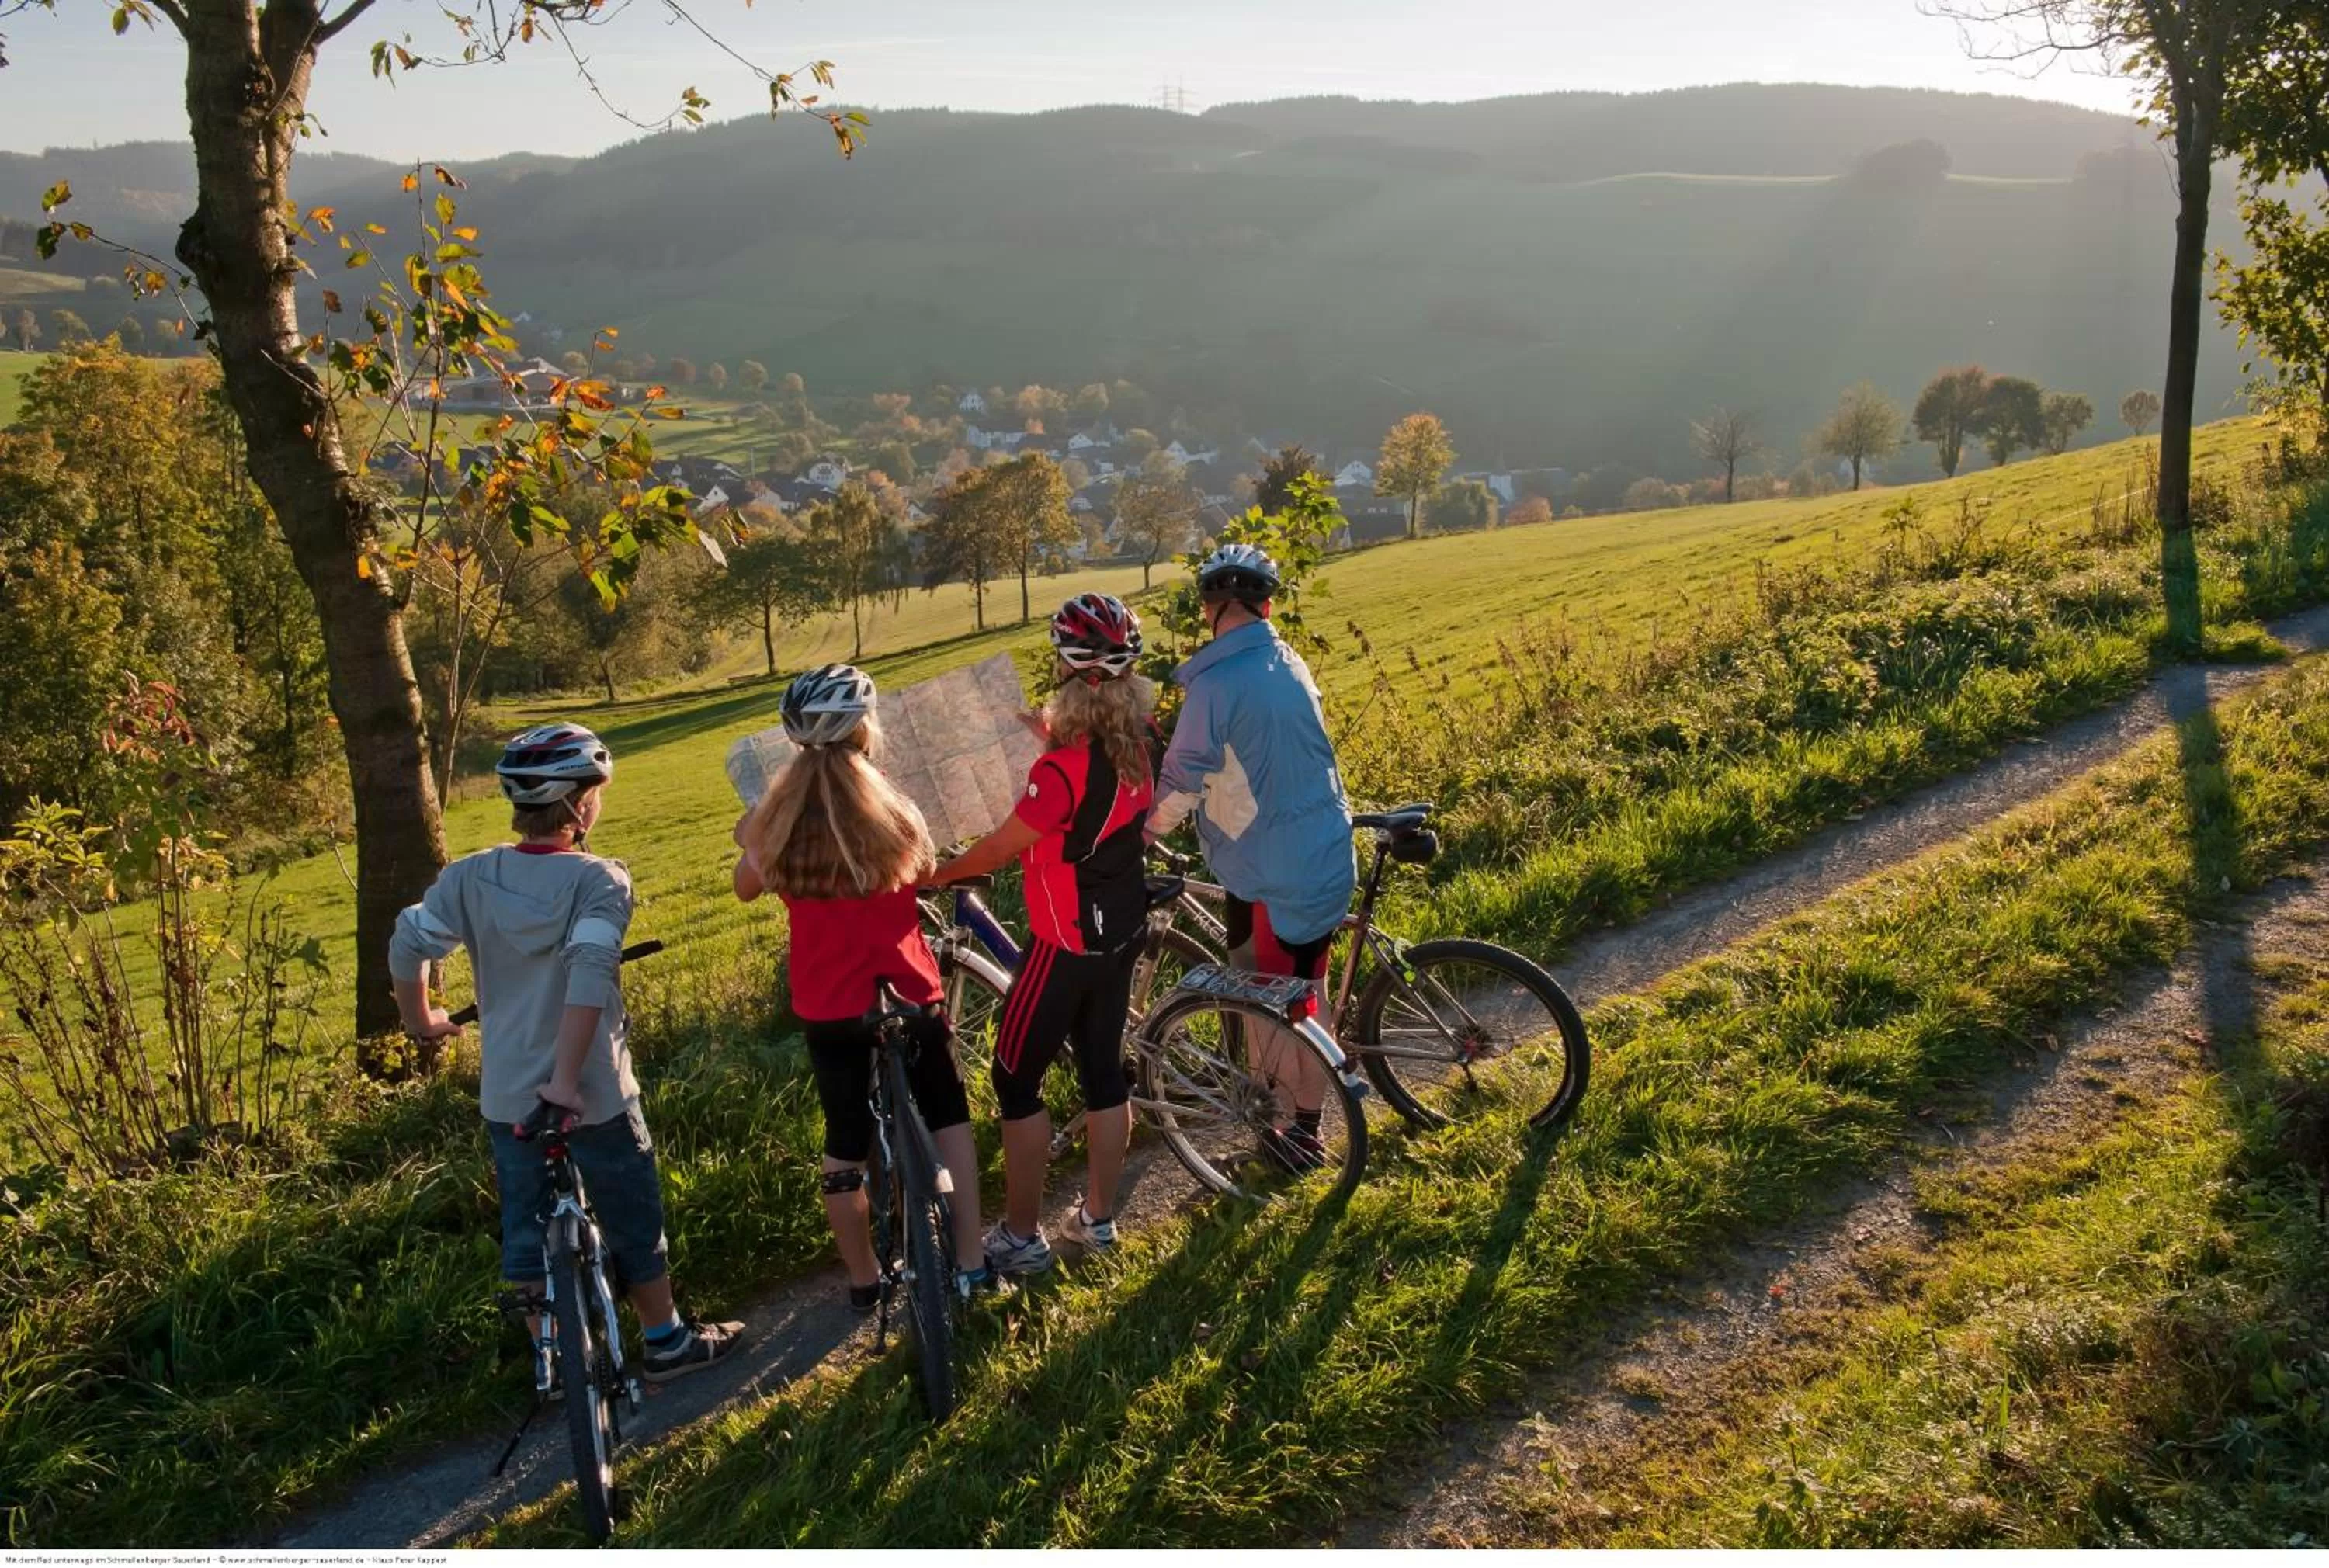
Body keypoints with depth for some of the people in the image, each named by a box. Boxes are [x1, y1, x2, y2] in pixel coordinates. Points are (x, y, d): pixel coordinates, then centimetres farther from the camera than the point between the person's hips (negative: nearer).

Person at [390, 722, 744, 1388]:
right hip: (591, 1095, -4)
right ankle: (667, 1342, 27)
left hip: (506, 1098, 4)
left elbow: (408, 944, -9)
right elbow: (590, 973, -30)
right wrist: (567, 1077, -28)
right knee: (633, 1220, 13)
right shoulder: (599, 880, -17)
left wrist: (421, 1020, 8)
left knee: (527, 1226, 18)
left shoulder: (470, 876, -4)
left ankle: (549, 1355, 29)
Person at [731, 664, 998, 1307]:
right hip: (907, 996, -2)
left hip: (827, 1007, 2)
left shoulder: (776, 815, -8)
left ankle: (864, 1281, 29)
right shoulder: (890, 809, -14)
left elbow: (746, 888, 11)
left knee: (846, 1147, 17)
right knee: (948, 1120, 19)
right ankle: (970, 1262, 21)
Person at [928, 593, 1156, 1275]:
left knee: (1016, 1079, 7)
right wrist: (1049, 734, 18)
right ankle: (1098, 1217, 30)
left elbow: (998, 848, -16)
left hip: (1068, 943, -8)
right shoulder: (1133, 740, -4)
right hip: (1123, 930, 8)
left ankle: (1021, 1236, 16)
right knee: (1103, 1067, 17)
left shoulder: (1061, 770, -28)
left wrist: (931, 875, -2)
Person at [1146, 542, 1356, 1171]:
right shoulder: (1292, 665, 4)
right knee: (1305, 993, 18)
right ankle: (1307, 1122, 29)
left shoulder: (1216, 684, -18)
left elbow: (1180, 785, -14)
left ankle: (1281, 1128, 19)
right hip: (1329, 860, 7)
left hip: (1270, 875, -7)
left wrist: (1136, 838, 0)